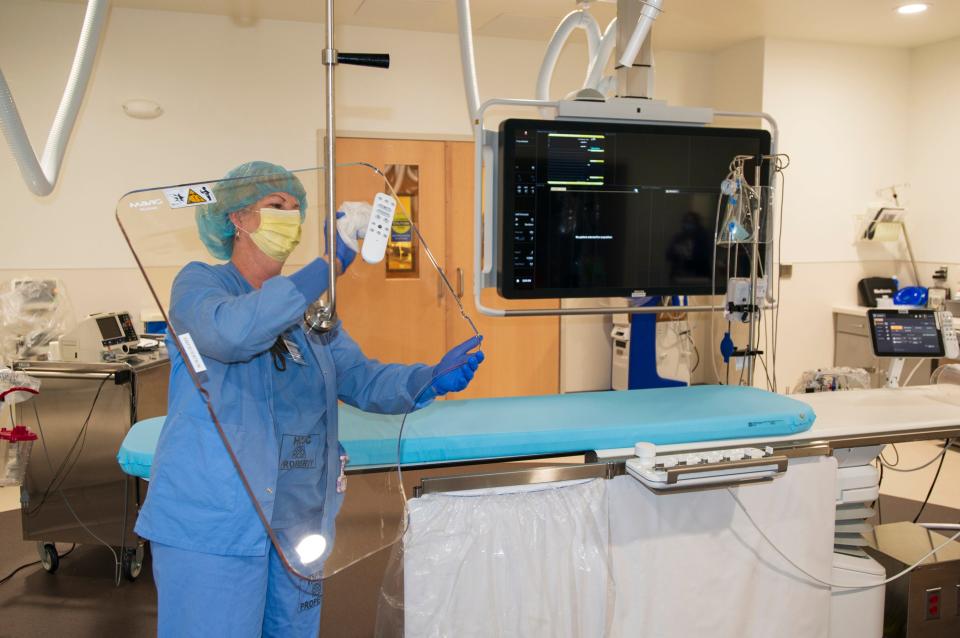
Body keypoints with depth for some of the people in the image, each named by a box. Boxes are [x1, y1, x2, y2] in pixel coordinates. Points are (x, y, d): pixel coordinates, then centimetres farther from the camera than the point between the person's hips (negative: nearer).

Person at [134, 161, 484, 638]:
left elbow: (361, 380, 8)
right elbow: (232, 331, -26)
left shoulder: (308, 308, 15)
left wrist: (432, 379, -11)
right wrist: (330, 264, -26)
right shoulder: (198, 284, -3)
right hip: (213, 527, -6)